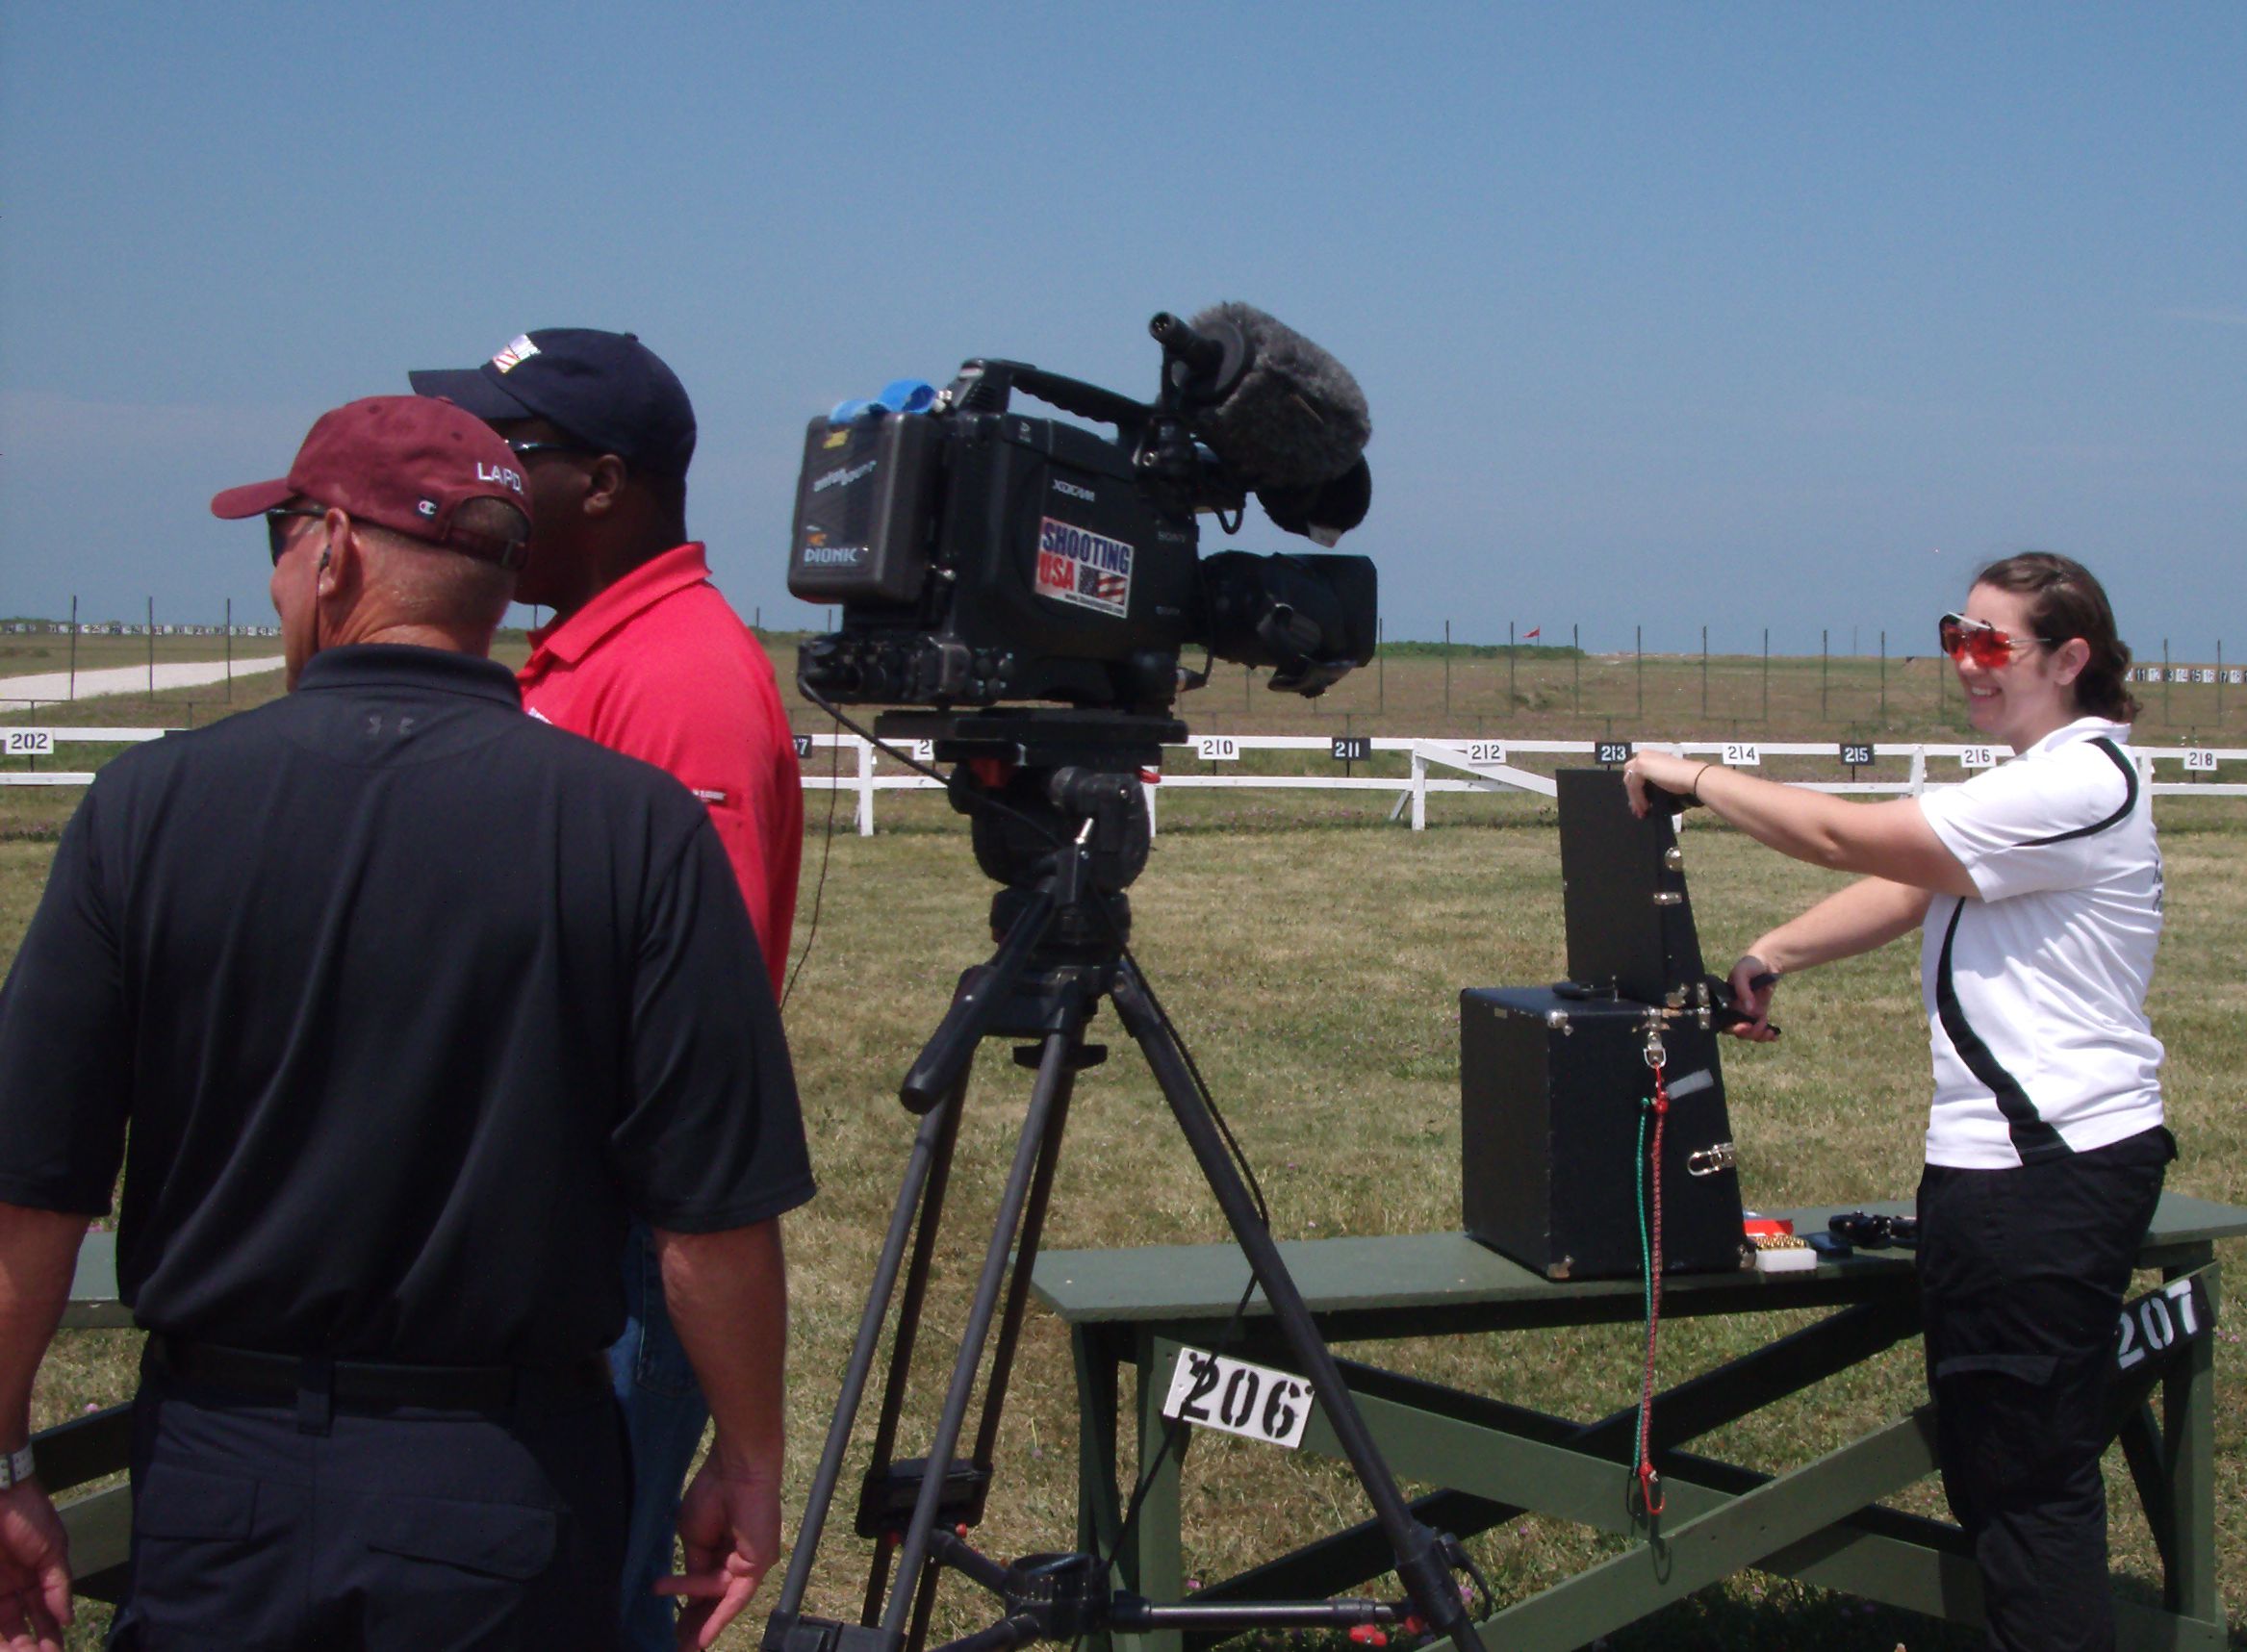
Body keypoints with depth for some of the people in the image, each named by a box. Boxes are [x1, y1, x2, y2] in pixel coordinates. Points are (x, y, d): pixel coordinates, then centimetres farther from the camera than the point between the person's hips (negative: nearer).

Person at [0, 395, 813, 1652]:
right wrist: (750, 1464, 3)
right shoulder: (637, 829, -11)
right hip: (506, 1494, -1)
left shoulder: (150, 807, -7)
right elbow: (718, 1216, -11)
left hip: (219, 1469, 1)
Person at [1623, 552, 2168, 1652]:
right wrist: (1773, 955, 3)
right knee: (1989, 1454, 16)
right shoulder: (2038, 783, 18)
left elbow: (1847, 838, -18)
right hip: (2002, 1154, 11)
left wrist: (1694, 778, -8)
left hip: (2054, 1172, -11)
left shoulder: (2078, 784, -16)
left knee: (2027, 1467, -5)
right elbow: (1906, 890, 15)